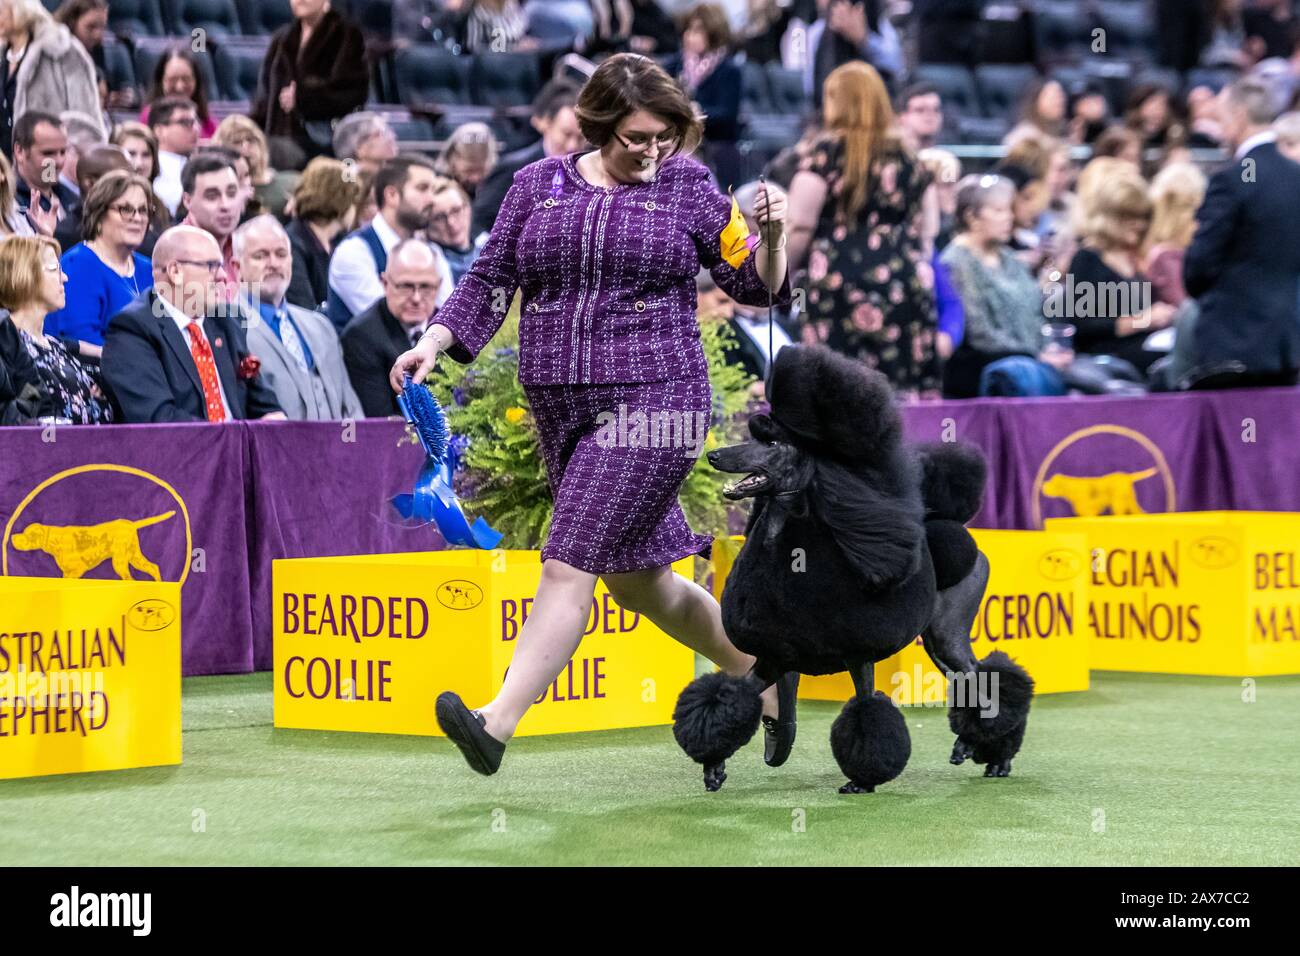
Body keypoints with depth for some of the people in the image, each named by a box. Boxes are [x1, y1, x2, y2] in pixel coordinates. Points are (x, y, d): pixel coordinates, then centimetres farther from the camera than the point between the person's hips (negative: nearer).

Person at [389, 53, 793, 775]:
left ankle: (496, 725, -21)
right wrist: (435, 342, -3)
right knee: (637, 578, 13)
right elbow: (490, 280, 12)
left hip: (654, 401, -5)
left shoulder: (688, 187, 3)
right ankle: (762, 672, 33)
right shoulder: (539, 185, 10)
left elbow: (756, 288, 5)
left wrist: (772, 235, -14)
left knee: (572, 563, -15)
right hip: (562, 410, 5)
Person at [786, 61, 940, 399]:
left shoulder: (827, 152, -2)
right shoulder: (908, 156, 11)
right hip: (906, 285, 4)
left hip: (839, 284, -4)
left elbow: (799, 227, -3)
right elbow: (926, 231, 17)